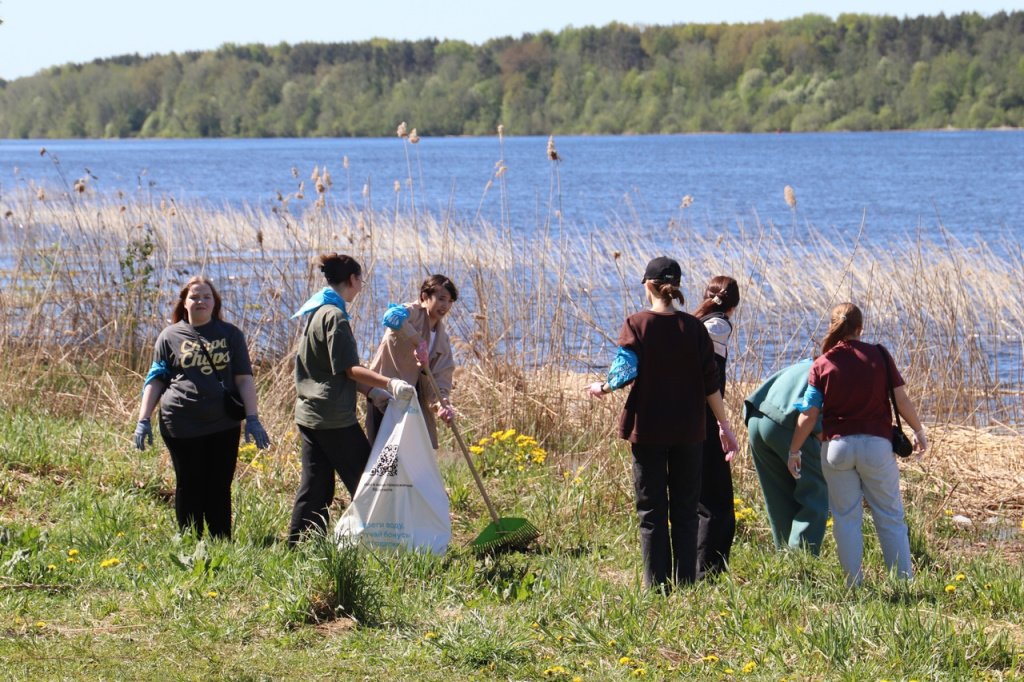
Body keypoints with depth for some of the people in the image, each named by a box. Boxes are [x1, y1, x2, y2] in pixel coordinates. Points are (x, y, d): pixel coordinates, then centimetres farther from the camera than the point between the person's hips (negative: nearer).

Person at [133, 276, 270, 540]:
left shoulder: (230, 334, 8)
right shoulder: (171, 336, 6)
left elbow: (244, 379, 7)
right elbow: (155, 380, 9)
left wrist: (252, 419, -1)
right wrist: (143, 420, 2)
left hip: (223, 426, 1)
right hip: (182, 426, -1)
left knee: (220, 489, 4)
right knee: (188, 488, 5)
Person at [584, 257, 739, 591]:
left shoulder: (636, 324, -6)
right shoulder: (694, 327, 1)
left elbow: (626, 371, -15)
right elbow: (710, 382, 1)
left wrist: (603, 388, 5)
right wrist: (723, 424, 8)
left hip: (648, 429, -2)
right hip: (688, 432, 2)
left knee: (652, 511, 5)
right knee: (685, 510, 10)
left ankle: (657, 585, 4)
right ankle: (685, 583, 9)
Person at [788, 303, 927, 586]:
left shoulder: (822, 364, -2)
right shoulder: (879, 355, -3)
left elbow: (809, 414, -2)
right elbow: (901, 400, -3)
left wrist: (794, 451, 8)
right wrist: (918, 431, 11)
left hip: (837, 446, 0)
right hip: (876, 444, 0)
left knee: (846, 517, 8)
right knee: (890, 517, 8)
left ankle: (854, 583, 8)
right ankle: (904, 580, 8)